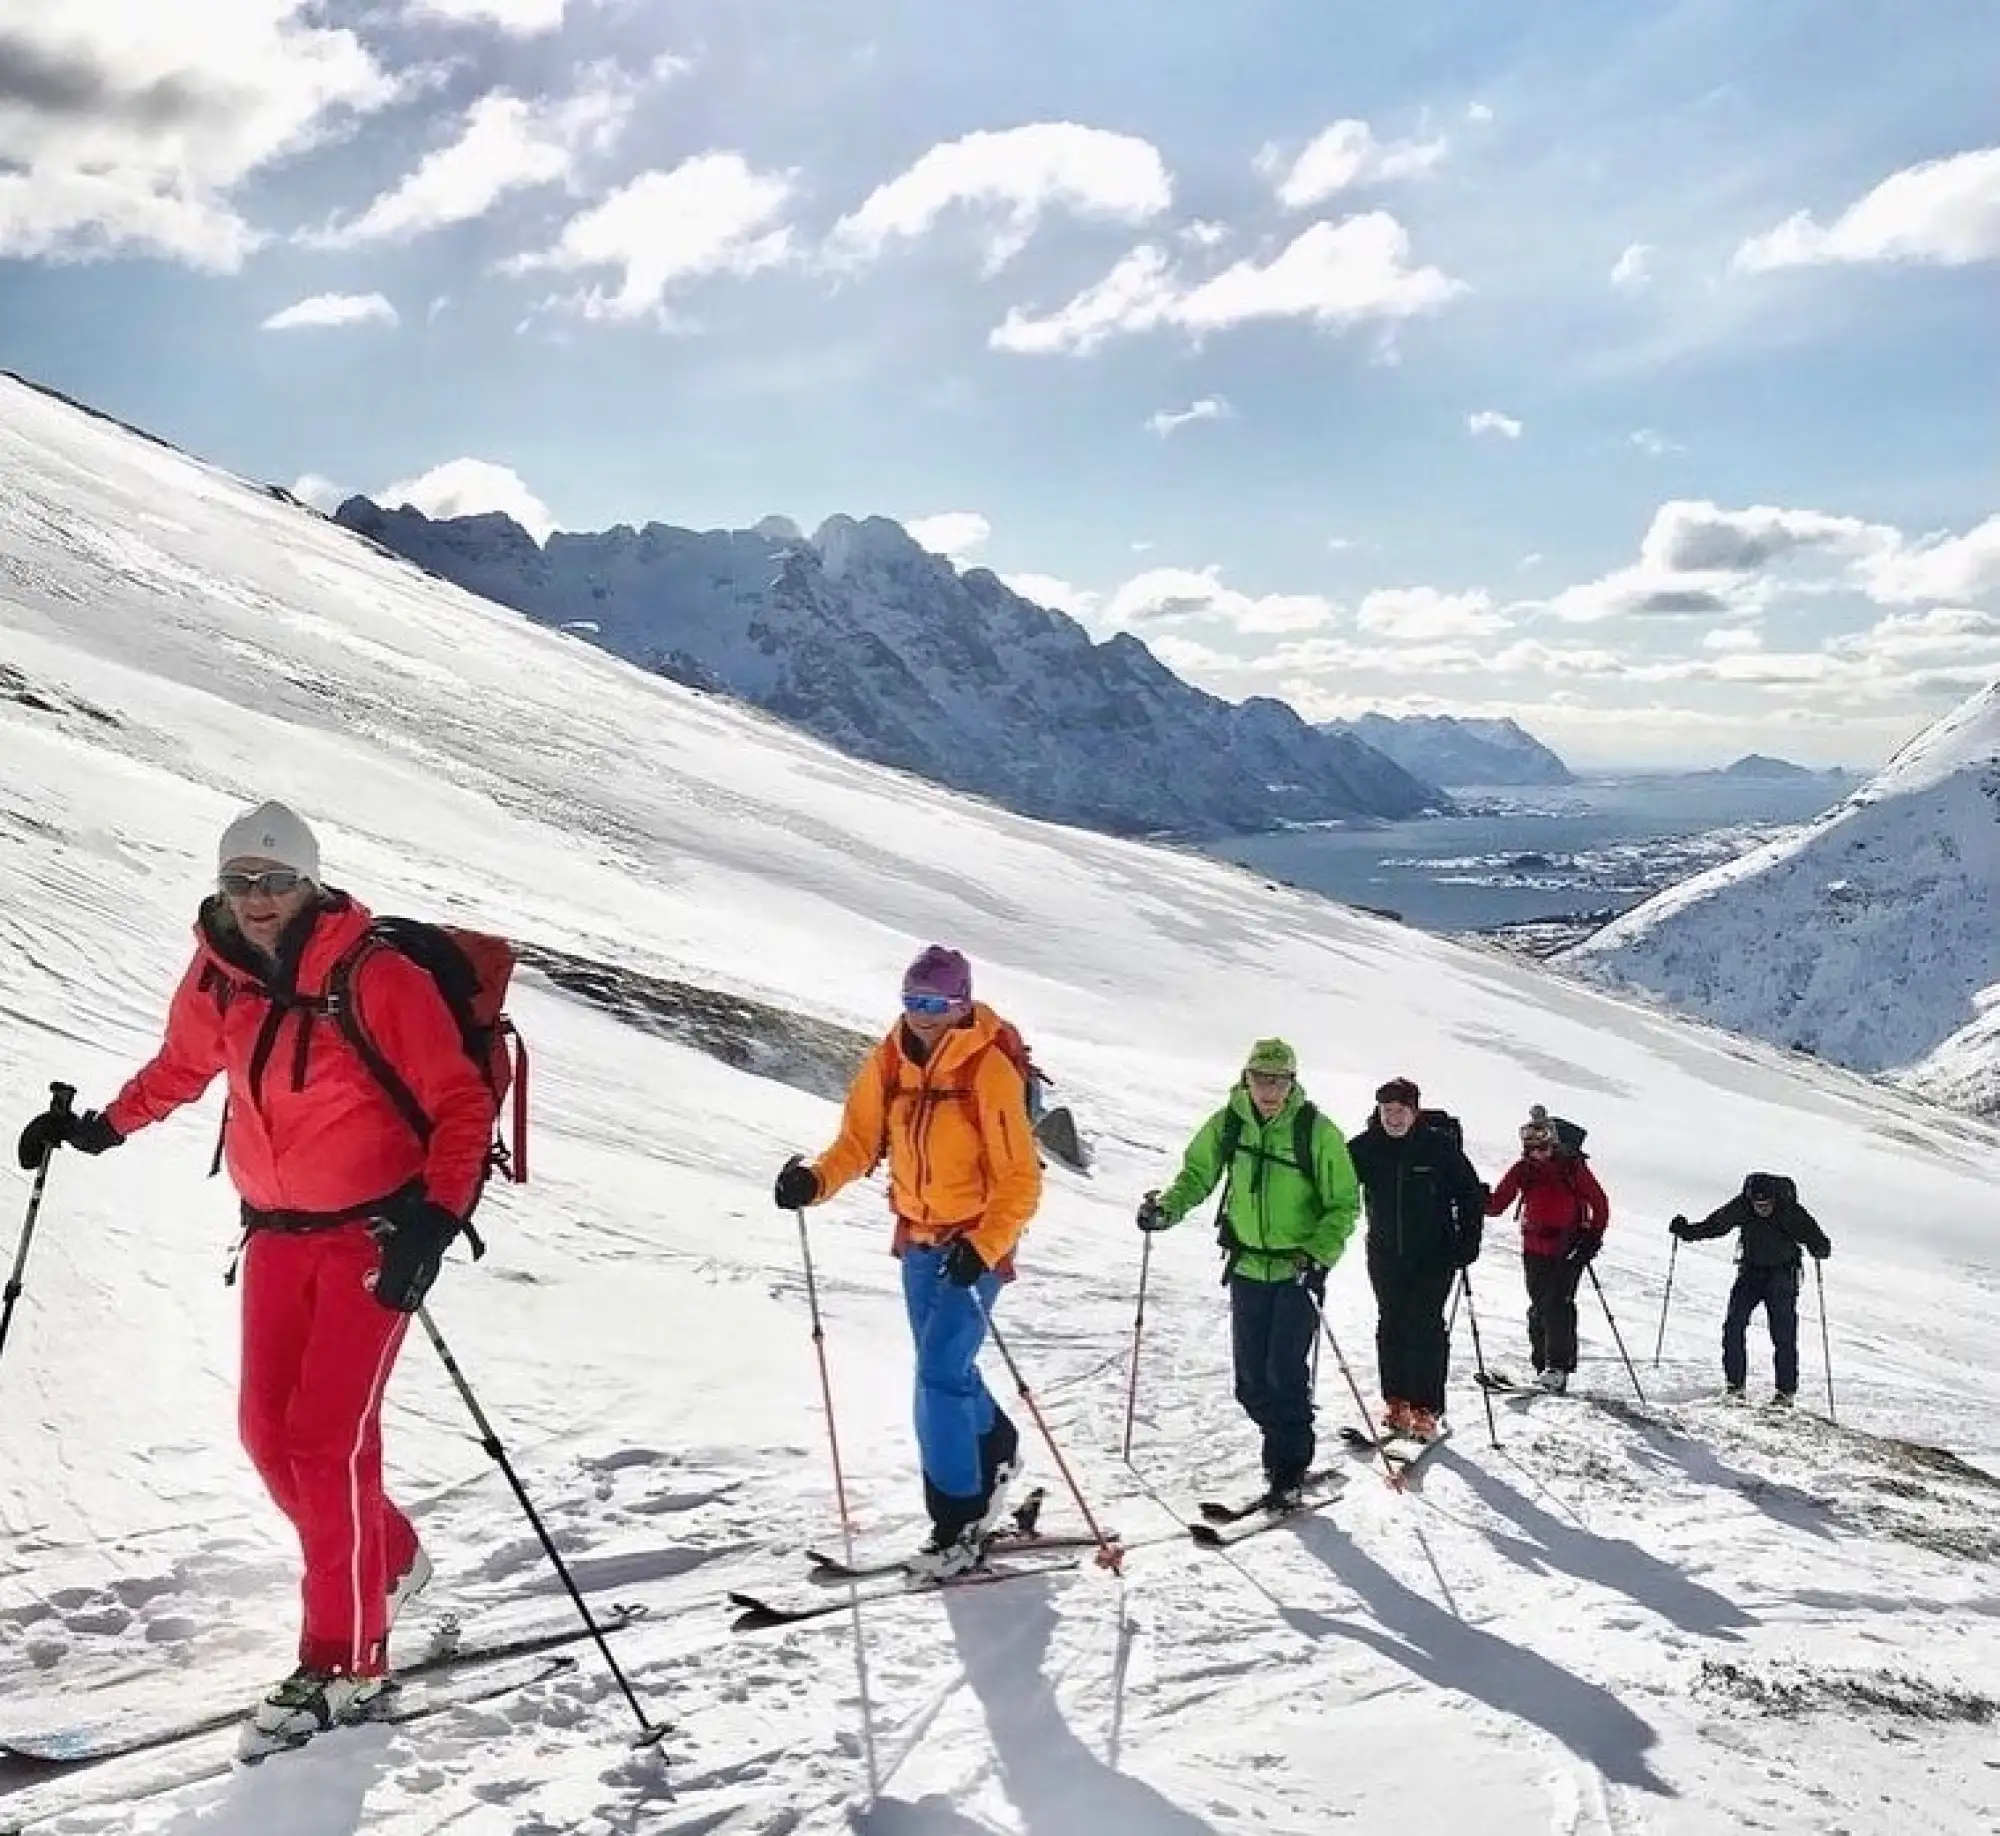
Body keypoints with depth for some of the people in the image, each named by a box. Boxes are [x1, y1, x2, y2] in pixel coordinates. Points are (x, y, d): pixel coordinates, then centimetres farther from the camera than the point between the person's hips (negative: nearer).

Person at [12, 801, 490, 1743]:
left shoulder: (375, 977, -18)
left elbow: (460, 1103, -16)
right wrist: (103, 1125, 15)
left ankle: (345, 1660, 3)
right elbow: (181, 1068, 22)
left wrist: (435, 1218, -26)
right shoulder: (216, 979, 0)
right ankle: (386, 1561, 31)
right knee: (268, 1430, 7)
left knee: (325, 1438, -10)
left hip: (372, 1232, -6)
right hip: (277, 1231, 6)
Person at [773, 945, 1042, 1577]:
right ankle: (997, 1452, 46)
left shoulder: (990, 1072, -20)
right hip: (918, 1240, 7)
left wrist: (982, 1247, -29)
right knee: (947, 1368, 20)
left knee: (940, 1377, -11)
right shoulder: (890, 1062, -2)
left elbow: (1020, 1182, -18)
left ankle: (958, 1522, 0)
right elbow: (859, 1142, 3)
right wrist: (815, 1180, -16)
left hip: (974, 1245, -6)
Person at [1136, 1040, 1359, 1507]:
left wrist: (1319, 1257, -20)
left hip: (1299, 1270, -4)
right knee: (1251, 1379, 7)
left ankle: (1289, 1471, 4)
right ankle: (1285, 1448, 26)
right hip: (1248, 1267, 4)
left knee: (1285, 1373, -9)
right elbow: (1197, 1174, 11)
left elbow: (1344, 1204, -8)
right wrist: (1168, 1208, -8)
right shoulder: (1228, 1122, -2)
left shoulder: (1317, 1131, -13)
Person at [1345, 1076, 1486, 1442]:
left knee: (1425, 1328, -6)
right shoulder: (1365, 1147, -4)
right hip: (1386, 1256, 3)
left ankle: (1425, 1409, -1)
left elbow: (1472, 1194, -3)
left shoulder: (1440, 1145, -10)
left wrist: (1468, 1243, -7)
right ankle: (1396, 1401, 20)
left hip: (1434, 1257, -3)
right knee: (1391, 1326, 9)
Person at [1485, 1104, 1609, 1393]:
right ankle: (1543, 1366, 13)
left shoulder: (1572, 1167, -5)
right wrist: (1480, 1202, -19)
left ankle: (1559, 1366, -17)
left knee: (1557, 1302, -16)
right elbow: (1497, 1205, 1)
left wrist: (1594, 1237, -8)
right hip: (1535, 1250, 3)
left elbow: (1599, 1203, 1)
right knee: (1540, 1307, 4)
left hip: (1569, 1248, -3)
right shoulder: (1522, 1170, 3)